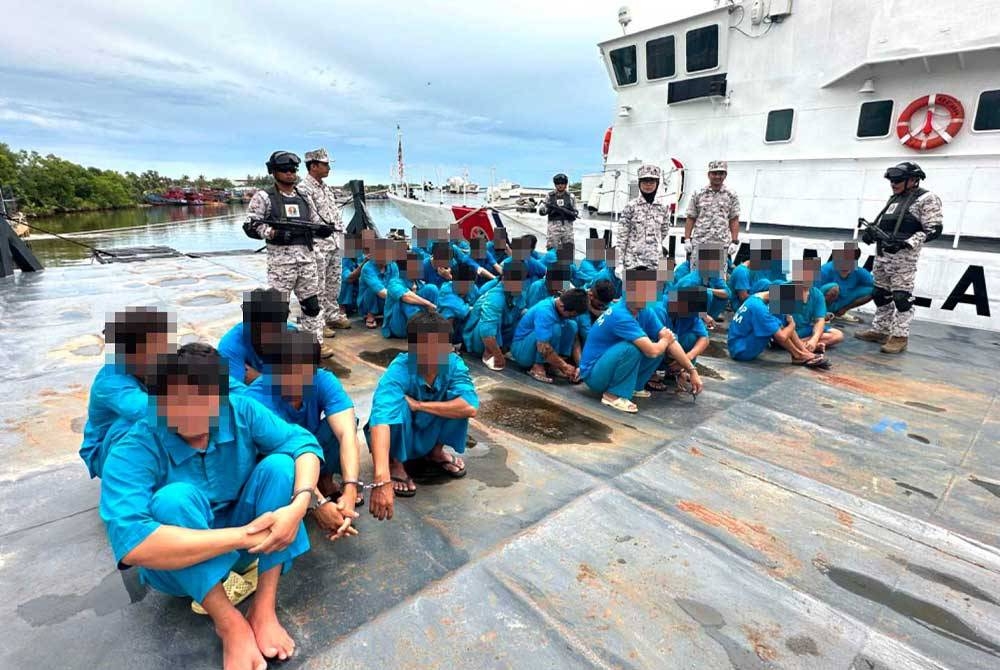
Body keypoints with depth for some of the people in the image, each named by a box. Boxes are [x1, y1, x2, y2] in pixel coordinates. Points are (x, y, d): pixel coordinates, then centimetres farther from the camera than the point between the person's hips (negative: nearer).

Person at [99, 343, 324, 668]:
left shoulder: (240, 412, -16)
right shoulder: (133, 452, -26)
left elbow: (303, 442, -19)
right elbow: (131, 545, -39)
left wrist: (298, 505, -38)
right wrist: (241, 537, -40)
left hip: (249, 538, 3)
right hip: (178, 564, -2)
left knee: (279, 464, -24)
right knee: (175, 498, -33)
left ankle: (263, 609, -19)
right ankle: (230, 623, -19)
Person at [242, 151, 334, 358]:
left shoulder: (303, 197, 18)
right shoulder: (264, 197, 1)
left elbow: (315, 222, 23)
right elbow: (250, 226, -3)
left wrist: (323, 229, 0)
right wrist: (272, 233, -18)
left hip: (307, 256, 5)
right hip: (280, 257, -5)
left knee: (312, 302, 7)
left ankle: (316, 341, 16)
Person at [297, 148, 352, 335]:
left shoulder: (326, 187, 17)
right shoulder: (303, 189, -11)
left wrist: (341, 234, 13)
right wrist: (328, 230, -16)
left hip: (335, 243, 9)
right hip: (319, 245, -9)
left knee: (334, 283, 14)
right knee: (318, 286, -4)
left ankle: (333, 316, 25)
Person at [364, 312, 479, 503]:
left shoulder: (453, 363, -22)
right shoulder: (398, 371, -34)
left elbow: (470, 407, -35)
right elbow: (381, 419, -50)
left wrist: (419, 405, -34)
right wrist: (381, 480, -63)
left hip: (429, 435, 3)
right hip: (398, 437, -3)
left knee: (458, 400, -23)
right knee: (399, 405, -34)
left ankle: (436, 451, 5)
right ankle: (395, 464, -6)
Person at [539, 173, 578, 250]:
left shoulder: (570, 196, 9)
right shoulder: (550, 196, 8)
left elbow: (576, 213, 10)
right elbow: (542, 211, 7)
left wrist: (567, 212, -11)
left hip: (567, 226, 1)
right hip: (553, 226, -1)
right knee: (552, 249, -5)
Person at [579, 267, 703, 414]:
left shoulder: (646, 312, -3)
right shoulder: (620, 315, -29)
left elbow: (670, 341, -2)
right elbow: (652, 351, -31)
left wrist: (692, 371, -5)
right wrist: (665, 341, -9)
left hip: (610, 365, 8)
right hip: (593, 373, -8)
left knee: (660, 346, -1)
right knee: (632, 347, -32)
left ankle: (633, 386, 8)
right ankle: (614, 395, -15)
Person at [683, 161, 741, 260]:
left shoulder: (731, 196, 9)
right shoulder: (698, 194, 8)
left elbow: (734, 220, 7)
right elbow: (690, 219, 7)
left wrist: (734, 242, -2)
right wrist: (687, 240, -1)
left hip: (723, 245, 1)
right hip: (699, 244, 0)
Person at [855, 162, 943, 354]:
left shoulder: (926, 199, -3)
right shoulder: (894, 199, 20)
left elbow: (934, 230, -9)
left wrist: (906, 243, -21)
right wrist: (871, 233, 6)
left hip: (903, 255, -8)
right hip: (882, 253, 8)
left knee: (902, 296, -7)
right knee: (880, 293, 12)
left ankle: (900, 336, -2)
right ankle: (880, 330, 22)